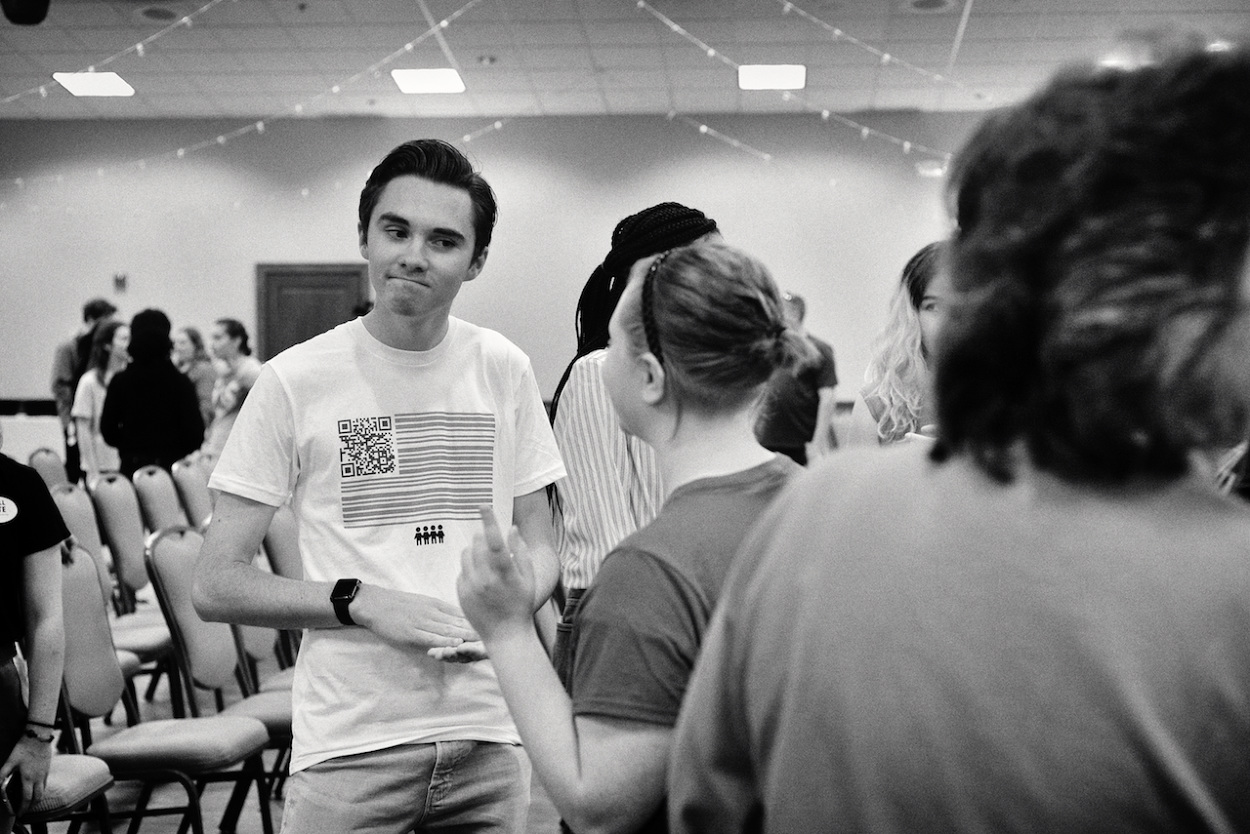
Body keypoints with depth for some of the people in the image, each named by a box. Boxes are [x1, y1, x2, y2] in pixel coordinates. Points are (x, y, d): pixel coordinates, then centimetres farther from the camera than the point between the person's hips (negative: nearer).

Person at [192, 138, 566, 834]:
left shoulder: (505, 370, 3)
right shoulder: (296, 380, -6)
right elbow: (216, 585, -4)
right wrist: (361, 602, -17)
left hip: (492, 733, 3)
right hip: (351, 743, -2)